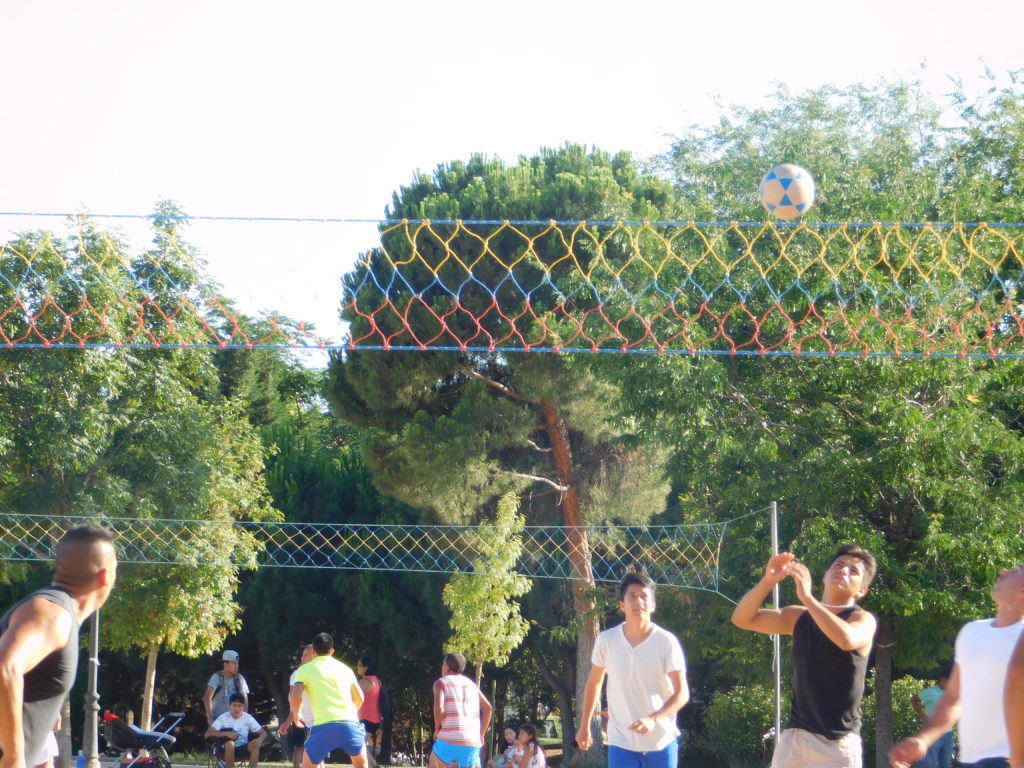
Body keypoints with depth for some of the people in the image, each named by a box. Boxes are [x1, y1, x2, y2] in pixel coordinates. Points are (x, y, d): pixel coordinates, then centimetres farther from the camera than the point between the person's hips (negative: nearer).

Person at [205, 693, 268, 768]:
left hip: (242, 749, 2)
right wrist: (226, 733, -36)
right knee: (230, 744, -36)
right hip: (226, 750, -2)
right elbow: (208, 733, -22)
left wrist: (260, 739, -28)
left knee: (255, 744, -28)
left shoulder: (248, 718, -5)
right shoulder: (223, 718, -13)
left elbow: (263, 733, -2)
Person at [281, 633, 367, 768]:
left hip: (324, 726, -3)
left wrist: (296, 714, 16)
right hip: (350, 724, 3)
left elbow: (295, 697, -4)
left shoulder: (304, 669, 9)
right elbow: (359, 697, 24)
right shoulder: (345, 669, 19)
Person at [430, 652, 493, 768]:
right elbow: (488, 708, 10)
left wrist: (437, 729, 0)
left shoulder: (441, 683, 3)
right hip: (472, 744, 4)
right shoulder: (471, 684, 19)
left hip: (449, 741, -4)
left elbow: (438, 707, -14)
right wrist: (481, 734, 14)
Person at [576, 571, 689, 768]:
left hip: (661, 742, -1)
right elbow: (594, 682, 13)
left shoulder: (667, 642, -10)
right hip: (621, 742, 1)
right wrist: (584, 725, 16)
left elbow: (682, 693, -11)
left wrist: (654, 719, -27)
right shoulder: (606, 641, -4)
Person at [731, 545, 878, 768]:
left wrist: (807, 597, -30)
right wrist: (767, 581, -13)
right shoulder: (799, 617, 11)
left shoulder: (863, 619, -5)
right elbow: (742, 619, 4)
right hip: (794, 736, 5)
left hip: (837, 742, -5)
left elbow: (847, 640, -29)